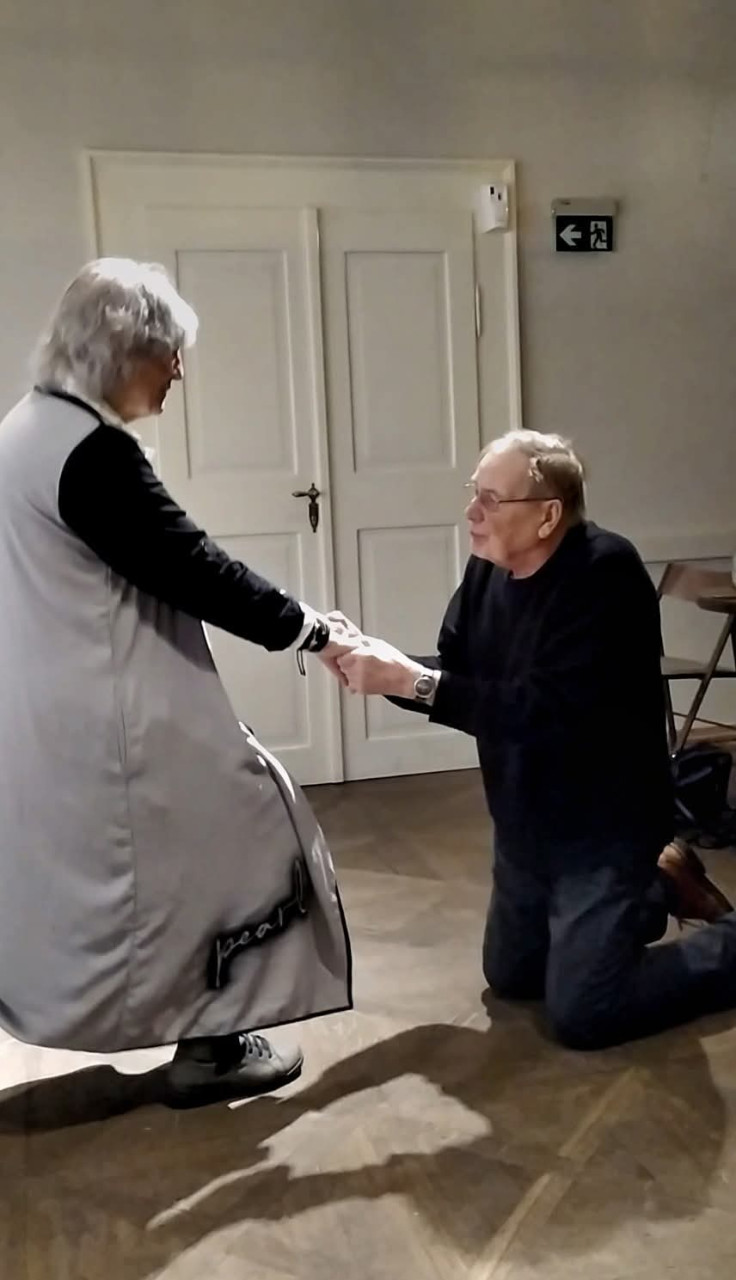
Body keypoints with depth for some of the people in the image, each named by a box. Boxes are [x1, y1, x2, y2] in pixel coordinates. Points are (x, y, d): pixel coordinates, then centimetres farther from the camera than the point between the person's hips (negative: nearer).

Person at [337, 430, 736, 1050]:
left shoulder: (605, 572, -27)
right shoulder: (488, 568, -3)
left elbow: (546, 710, -34)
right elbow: (455, 675, 1)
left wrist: (411, 680, -34)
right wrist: (383, 666, -18)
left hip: (604, 827, -8)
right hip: (525, 825, 8)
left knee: (581, 1015, -6)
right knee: (511, 977, 21)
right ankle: (654, 889, 34)